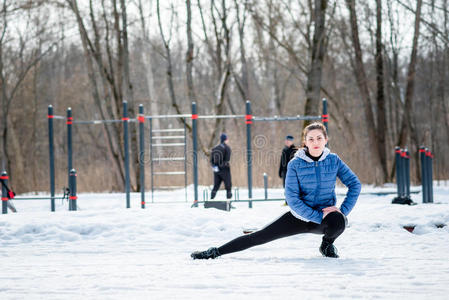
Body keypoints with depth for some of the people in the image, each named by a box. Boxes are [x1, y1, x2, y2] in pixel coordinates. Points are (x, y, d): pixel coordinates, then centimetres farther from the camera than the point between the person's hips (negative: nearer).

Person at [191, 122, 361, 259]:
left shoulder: (334, 161, -7)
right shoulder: (295, 164, -12)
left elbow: (354, 184, 1)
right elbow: (292, 198, -16)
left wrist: (344, 211, -12)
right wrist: (319, 215, -23)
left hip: (327, 214, 0)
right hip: (300, 215, 0)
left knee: (338, 222, -36)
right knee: (259, 236, -7)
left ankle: (327, 244, -1)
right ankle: (216, 252, 2)